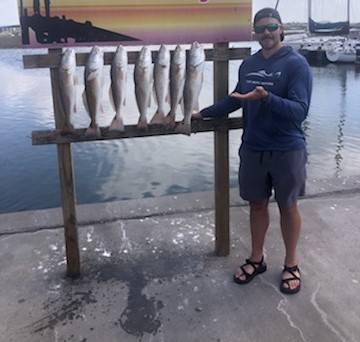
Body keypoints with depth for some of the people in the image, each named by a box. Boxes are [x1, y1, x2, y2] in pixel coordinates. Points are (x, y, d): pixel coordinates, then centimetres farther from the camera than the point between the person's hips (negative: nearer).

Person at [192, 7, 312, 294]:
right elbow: (236, 99, 19)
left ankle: (291, 264, 27)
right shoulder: (248, 64, 5)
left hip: (287, 150, -4)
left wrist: (266, 97, -34)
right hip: (253, 149, 5)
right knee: (257, 204, 14)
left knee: (288, 207, 9)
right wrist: (204, 113, 20)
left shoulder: (297, 64, -12)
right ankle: (256, 260, 32)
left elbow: (300, 111, -21)